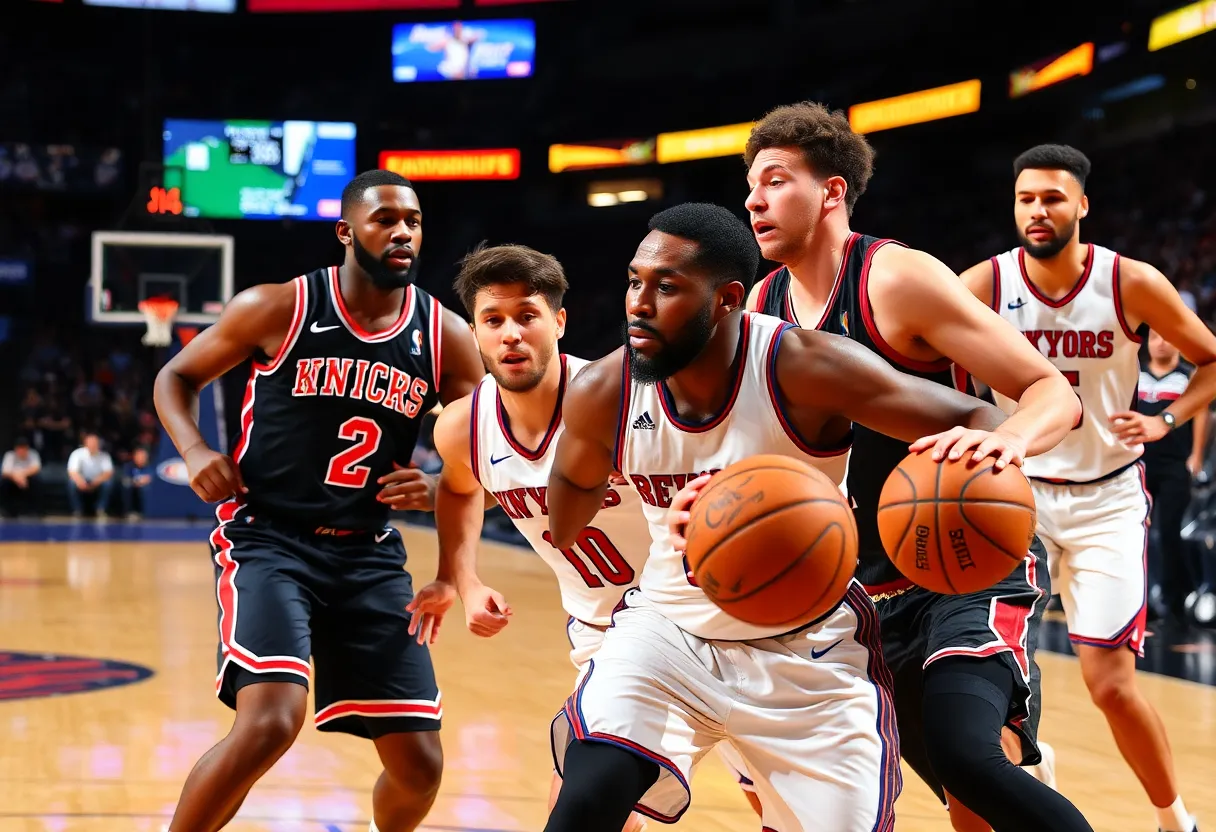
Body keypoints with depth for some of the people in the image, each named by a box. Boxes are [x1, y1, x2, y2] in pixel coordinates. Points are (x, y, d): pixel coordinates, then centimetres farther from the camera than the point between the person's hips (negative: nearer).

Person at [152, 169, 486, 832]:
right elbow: (176, 378, 8)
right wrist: (195, 450, -11)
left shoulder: (446, 337, 1)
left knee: (419, 764, 2)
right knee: (270, 723, -26)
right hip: (268, 539, -4)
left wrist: (438, 488, -14)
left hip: (369, 555, 4)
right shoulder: (276, 309, -6)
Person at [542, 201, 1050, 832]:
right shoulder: (601, 393, -14)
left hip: (809, 654, -1)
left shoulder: (804, 367, -24)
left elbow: (972, 416, -22)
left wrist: (990, 441, -42)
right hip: (669, 630, 1)